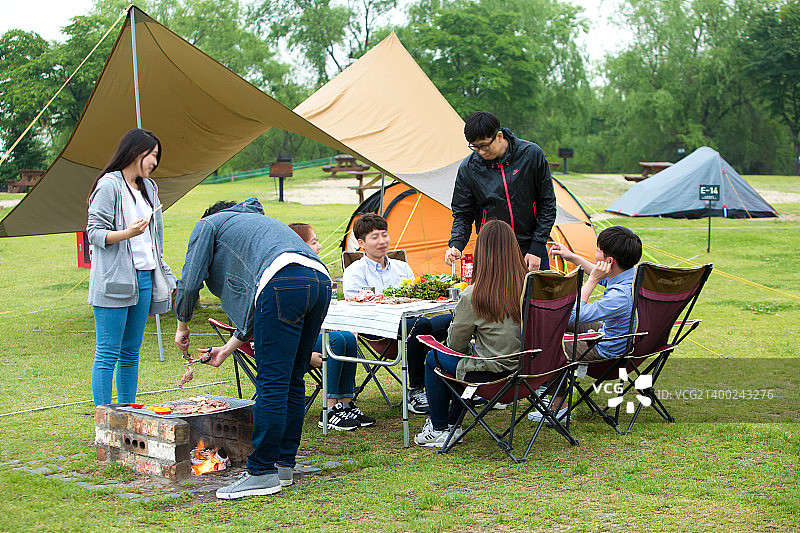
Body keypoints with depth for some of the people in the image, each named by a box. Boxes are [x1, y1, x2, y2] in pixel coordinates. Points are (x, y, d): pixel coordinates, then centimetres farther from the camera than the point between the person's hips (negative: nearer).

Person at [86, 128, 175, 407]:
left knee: (131, 352, 10)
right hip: (114, 283, -7)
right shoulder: (109, 186, -7)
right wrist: (128, 233, -25)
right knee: (108, 353, -4)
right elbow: (95, 233, -10)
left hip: (143, 278, 8)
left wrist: (162, 274, 22)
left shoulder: (148, 187, 17)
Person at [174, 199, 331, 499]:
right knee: (292, 380, 15)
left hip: (284, 282, -8)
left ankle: (263, 474, -3)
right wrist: (228, 348, 46)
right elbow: (256, 308, 41)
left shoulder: (209, 224, 25)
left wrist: (182, 326, 31)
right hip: (321, 280, 8)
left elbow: (190, 282, 14)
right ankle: (284, 465, 21)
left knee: (271, 382, -6)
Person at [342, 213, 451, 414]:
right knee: (421, 324, -38)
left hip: (411, 323, 5)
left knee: (453, 319, -25)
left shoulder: (402, 267, 27)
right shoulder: (354, 272, 9)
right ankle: (414, 392, -27)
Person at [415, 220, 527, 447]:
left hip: (492, 372, -6)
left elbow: (456, 343, -7)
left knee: (434, 358, 20)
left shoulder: (474, 295, -22)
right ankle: (451, 423, 40)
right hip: (526, 368, 6)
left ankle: (439, 430, 30)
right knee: (468, 355, 33)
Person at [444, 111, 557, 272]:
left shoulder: (531, 154, -7)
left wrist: (536, 249, -6)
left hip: (531, 251, 0)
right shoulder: (468, 168, -6)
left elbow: (547, 205, -2)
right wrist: (456, 245, -16)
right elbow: (462, 215, 3)